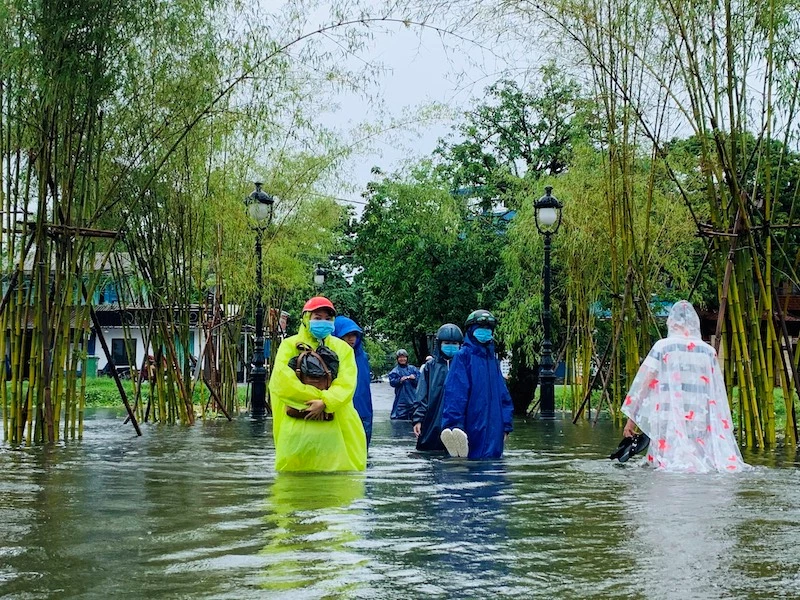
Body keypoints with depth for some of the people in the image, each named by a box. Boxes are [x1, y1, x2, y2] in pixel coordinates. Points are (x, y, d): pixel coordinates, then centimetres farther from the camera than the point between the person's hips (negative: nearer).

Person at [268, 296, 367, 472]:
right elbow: (281, 381, -8)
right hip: (296, 426, -1)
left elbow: (347, 384, -3)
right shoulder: (290, 345, 6)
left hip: (332, 427, 1)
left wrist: (325, 402, -19)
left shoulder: (342, 348, 11)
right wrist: (316, 396, -11)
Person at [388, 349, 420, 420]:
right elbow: (392, 382, -6)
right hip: (401, 398, -2)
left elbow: (420, 380, 6)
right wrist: (400, 380, -23)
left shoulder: (413, 369, 11)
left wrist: (414, 378, -14)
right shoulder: (395, 371, 5)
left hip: (413, 397, 2)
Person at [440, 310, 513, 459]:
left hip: (493, 429, 6)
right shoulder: (463, 356, -4)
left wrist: (506, 425, 10)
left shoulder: (493, 360, 15)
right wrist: (453, 424, -21)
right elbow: (454, 392, -12)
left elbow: (503, 394, 16)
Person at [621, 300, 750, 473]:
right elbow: (718, 392, 10)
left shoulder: (663, 346, 0)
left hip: (670, 418, -3)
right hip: (701, 419, 3)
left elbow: (643, 382, -1)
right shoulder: (708, 351, 8)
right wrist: (723, 423, 17)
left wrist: (631, 417, 4)